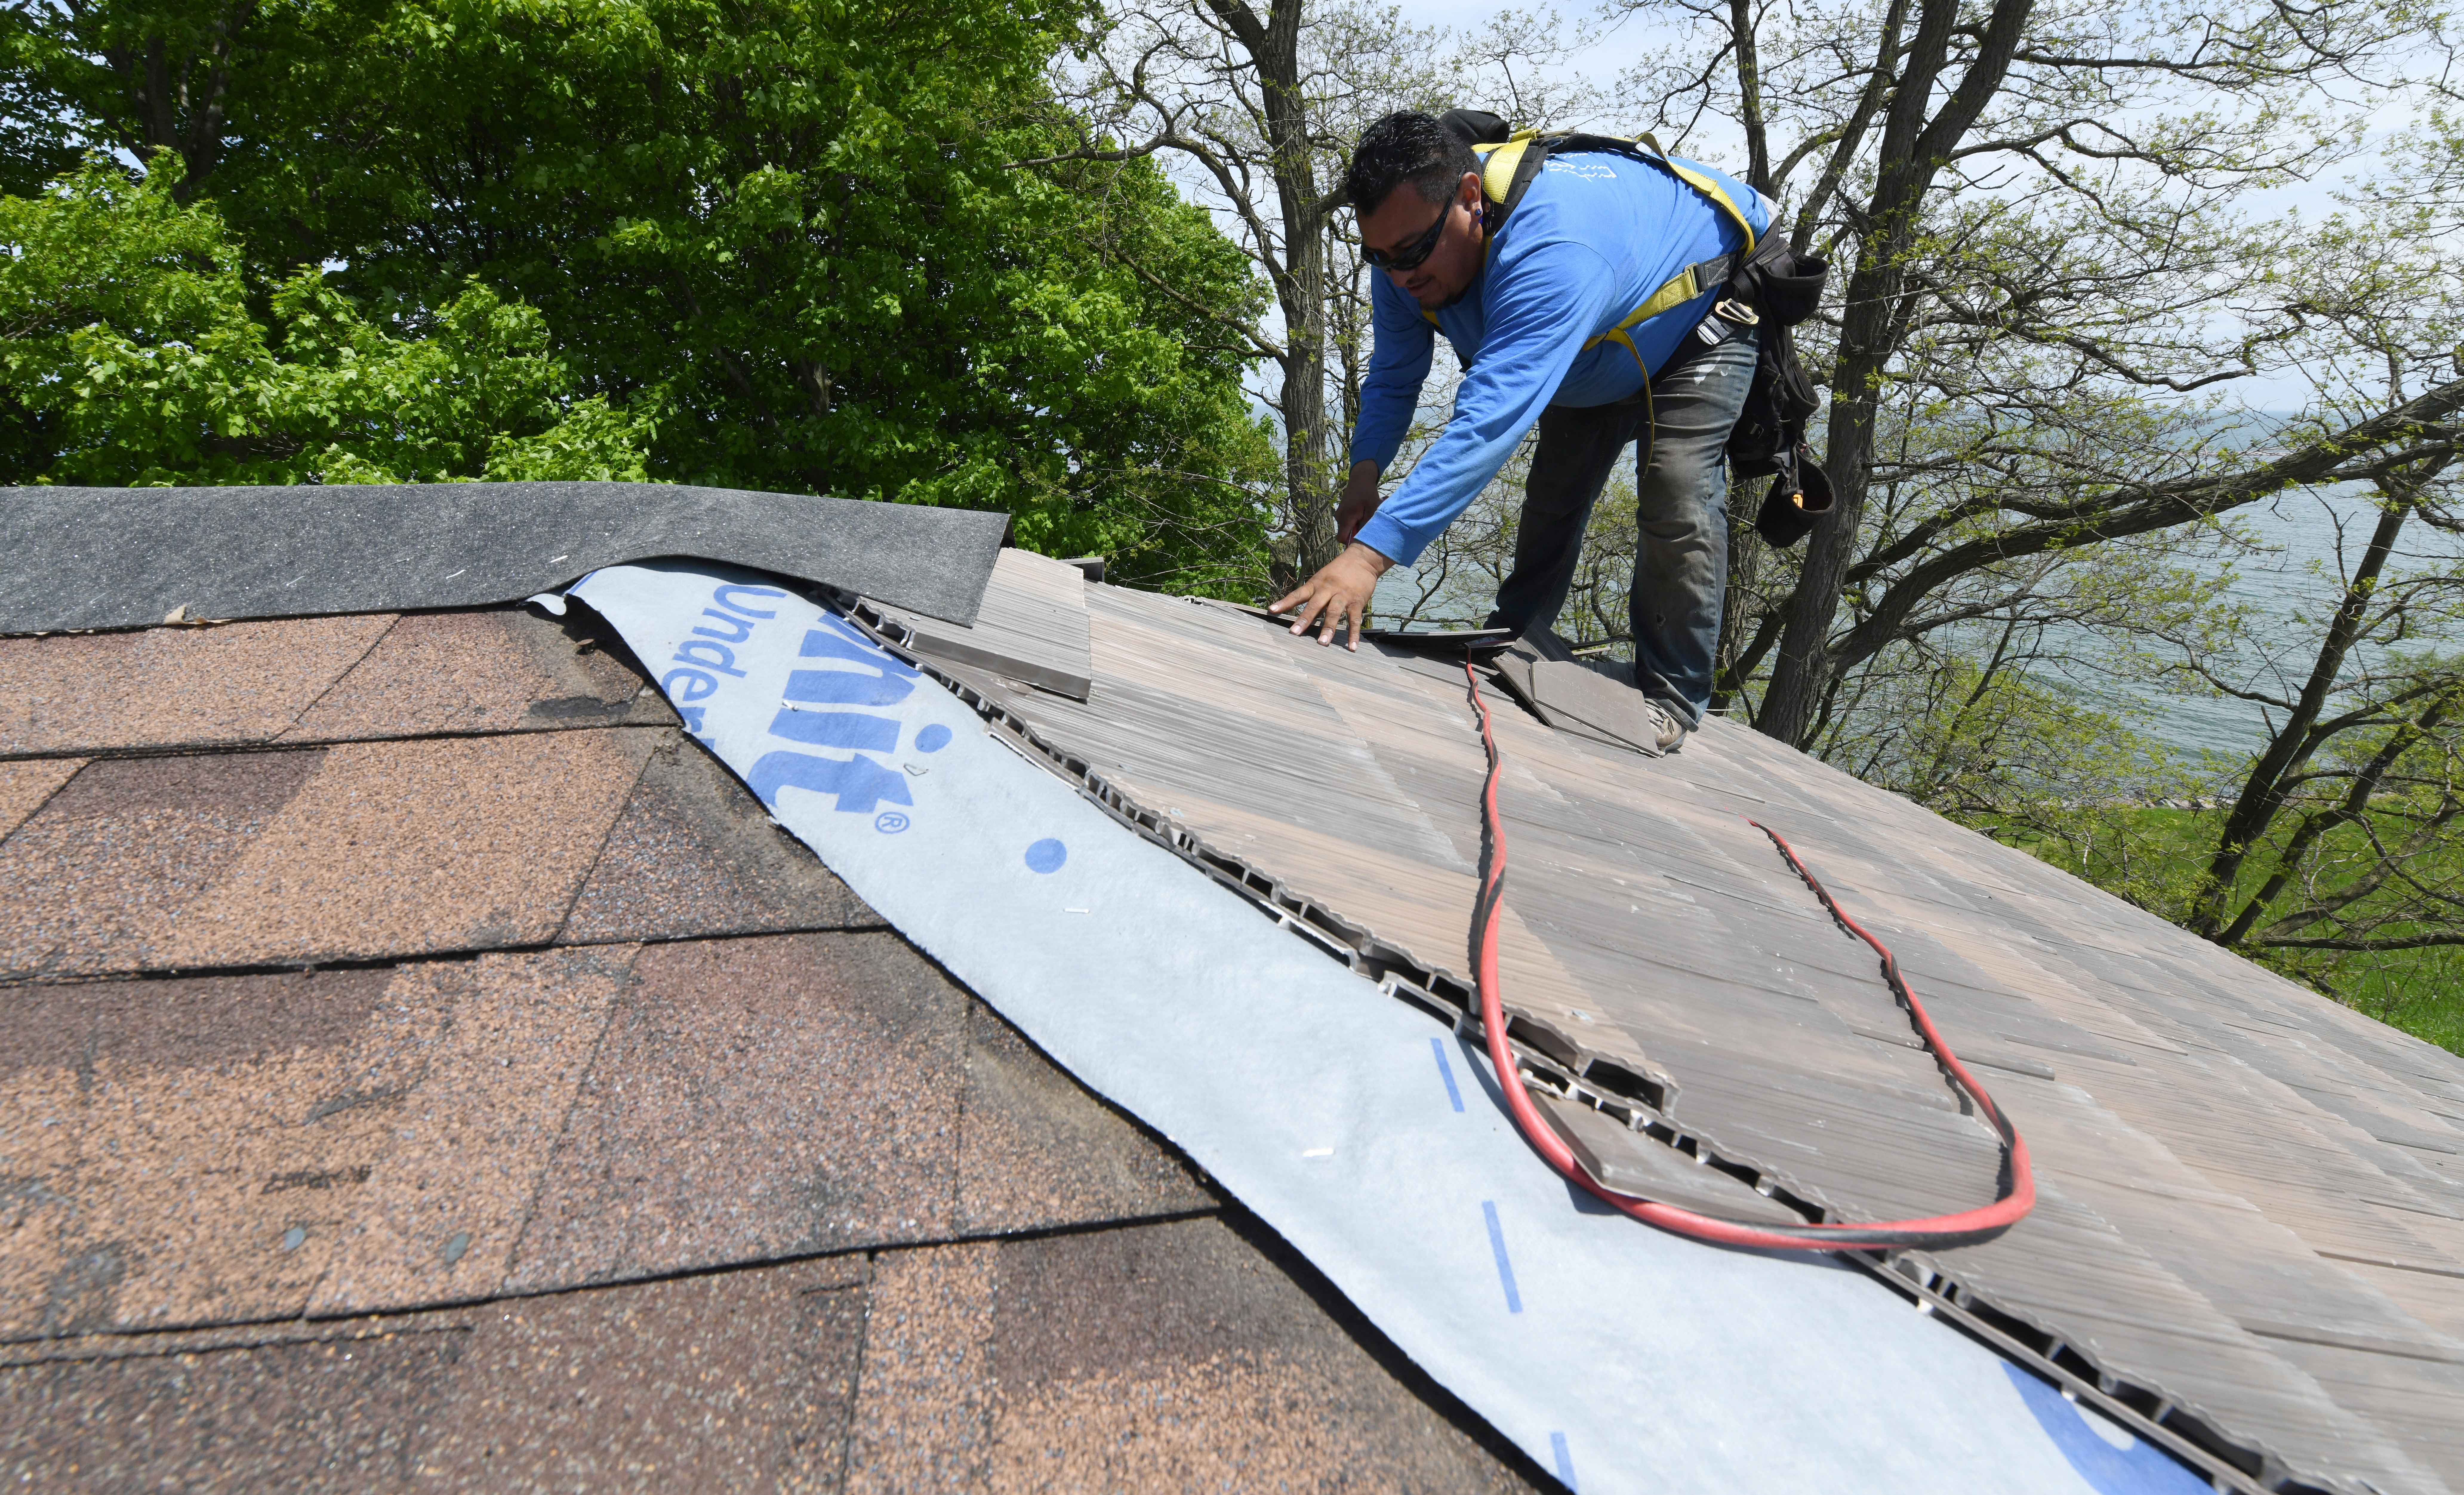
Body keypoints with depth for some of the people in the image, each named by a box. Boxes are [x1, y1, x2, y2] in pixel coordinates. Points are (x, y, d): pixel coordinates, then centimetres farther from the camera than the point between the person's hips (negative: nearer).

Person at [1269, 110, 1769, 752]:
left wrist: (1369, 553, -66)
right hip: (1598, 348, 7)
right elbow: (1393, 377, -8)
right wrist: (1366, 467, -30)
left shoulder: (1552, 253, -50)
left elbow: (1492, 420, -59)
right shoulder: (1405, 255, -23)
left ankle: (1670, 699, -7)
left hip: (1705, 314, -7)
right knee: (1555, 492, 8)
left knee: (1676, 498, -21)